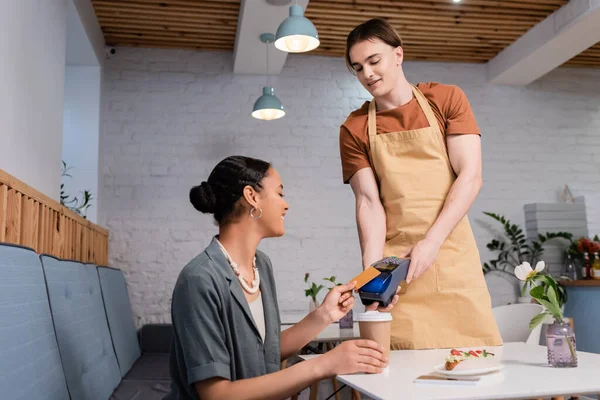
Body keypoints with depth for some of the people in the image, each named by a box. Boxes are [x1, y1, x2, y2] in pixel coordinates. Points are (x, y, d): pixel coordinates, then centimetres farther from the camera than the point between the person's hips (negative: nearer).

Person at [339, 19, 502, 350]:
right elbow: (368, 202, -1)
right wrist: (372, 270, -16)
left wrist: (431, 242, -13)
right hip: (395, 261, 0)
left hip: (452, 252, 0)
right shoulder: (354, 129, 6)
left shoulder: (446, 99, 6)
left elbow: (470, 176, -2)